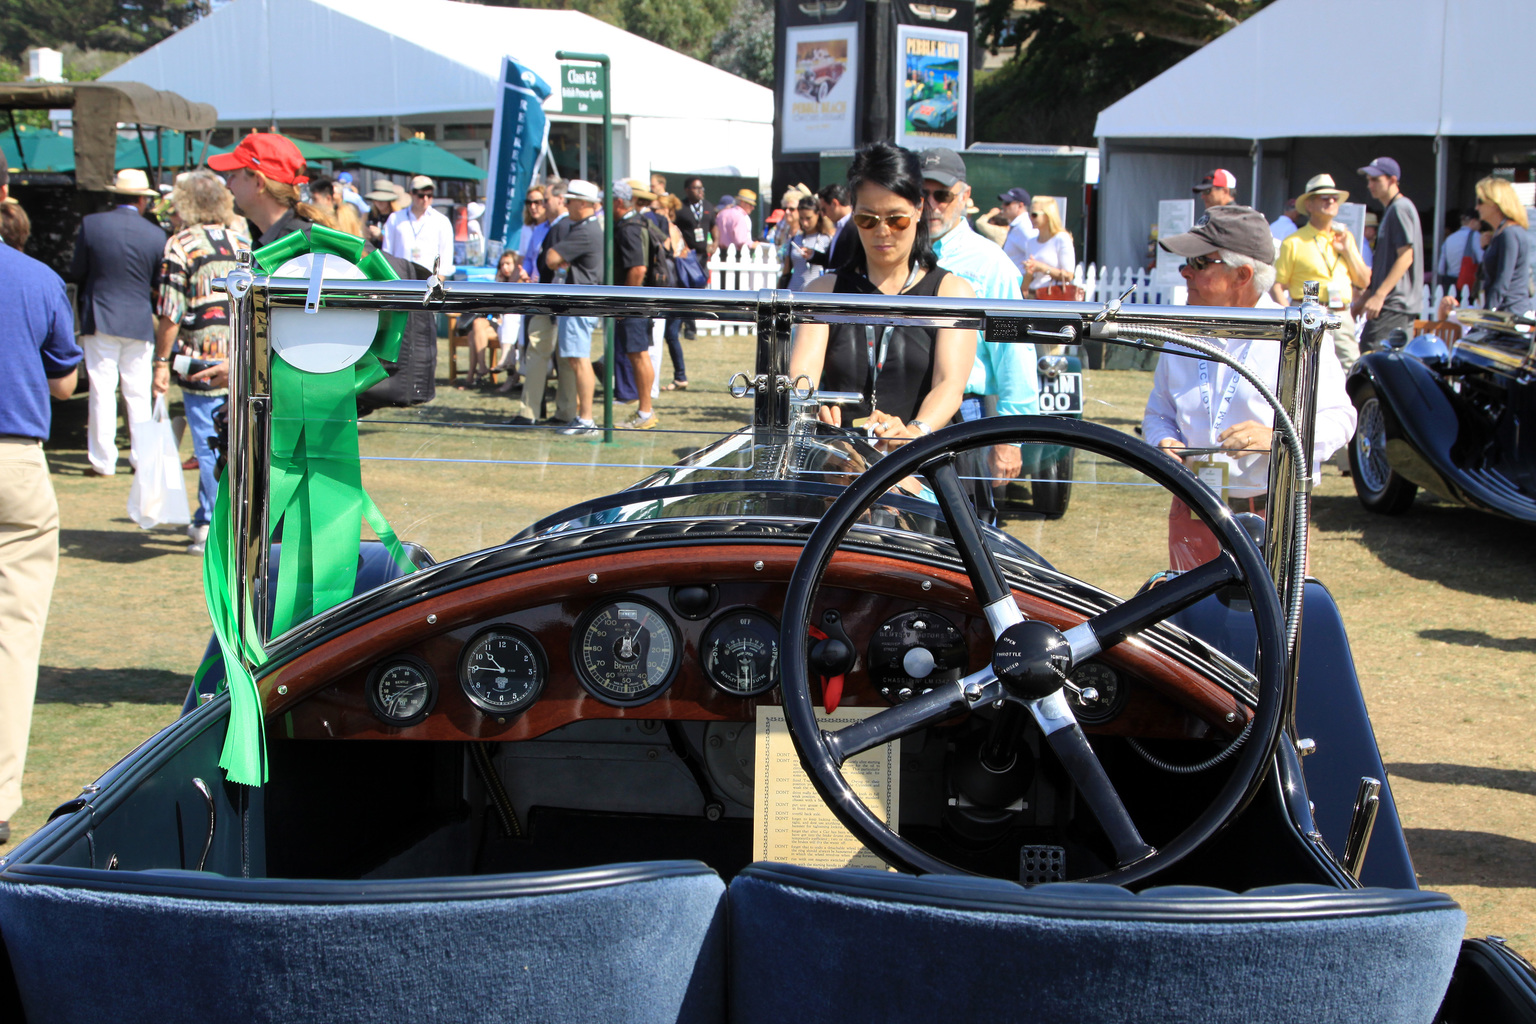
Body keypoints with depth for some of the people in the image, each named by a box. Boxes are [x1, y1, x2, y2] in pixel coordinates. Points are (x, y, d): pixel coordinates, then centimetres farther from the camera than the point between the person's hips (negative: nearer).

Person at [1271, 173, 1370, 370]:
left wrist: (1347, 251, 3)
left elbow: (1364, 282, 15)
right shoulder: (1294, 242, 1)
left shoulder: (1345, 237, 17)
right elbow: (1277, 285, -3)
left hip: (1342, 316, 5)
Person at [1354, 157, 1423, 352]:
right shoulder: (1390, 209, 21)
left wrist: (1379, 295, -22)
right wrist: (1367, 294, 23)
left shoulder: (1400, 208, -10)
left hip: (1395, 302, -10)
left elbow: (1406, 257, -18)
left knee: (1370, 347, -14)